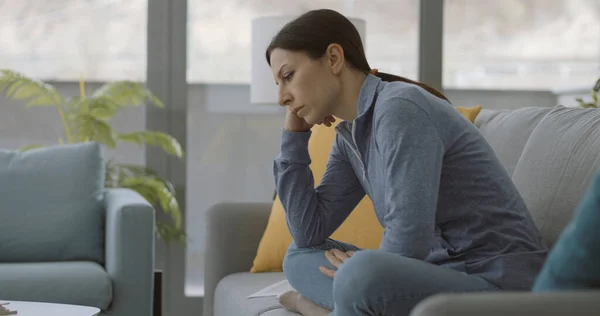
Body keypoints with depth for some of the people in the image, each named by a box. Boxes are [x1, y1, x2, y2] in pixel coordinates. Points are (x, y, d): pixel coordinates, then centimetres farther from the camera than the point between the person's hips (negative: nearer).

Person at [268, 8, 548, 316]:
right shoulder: (350, 136, 10)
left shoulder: (400, 107, -17)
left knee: (362, 275, -35)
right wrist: (294, 134, 8)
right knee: (300, 257, 11)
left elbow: (409, 241, -23)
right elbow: (308, 233, 9)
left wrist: (358, 275, -4)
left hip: (497, 287, -9)